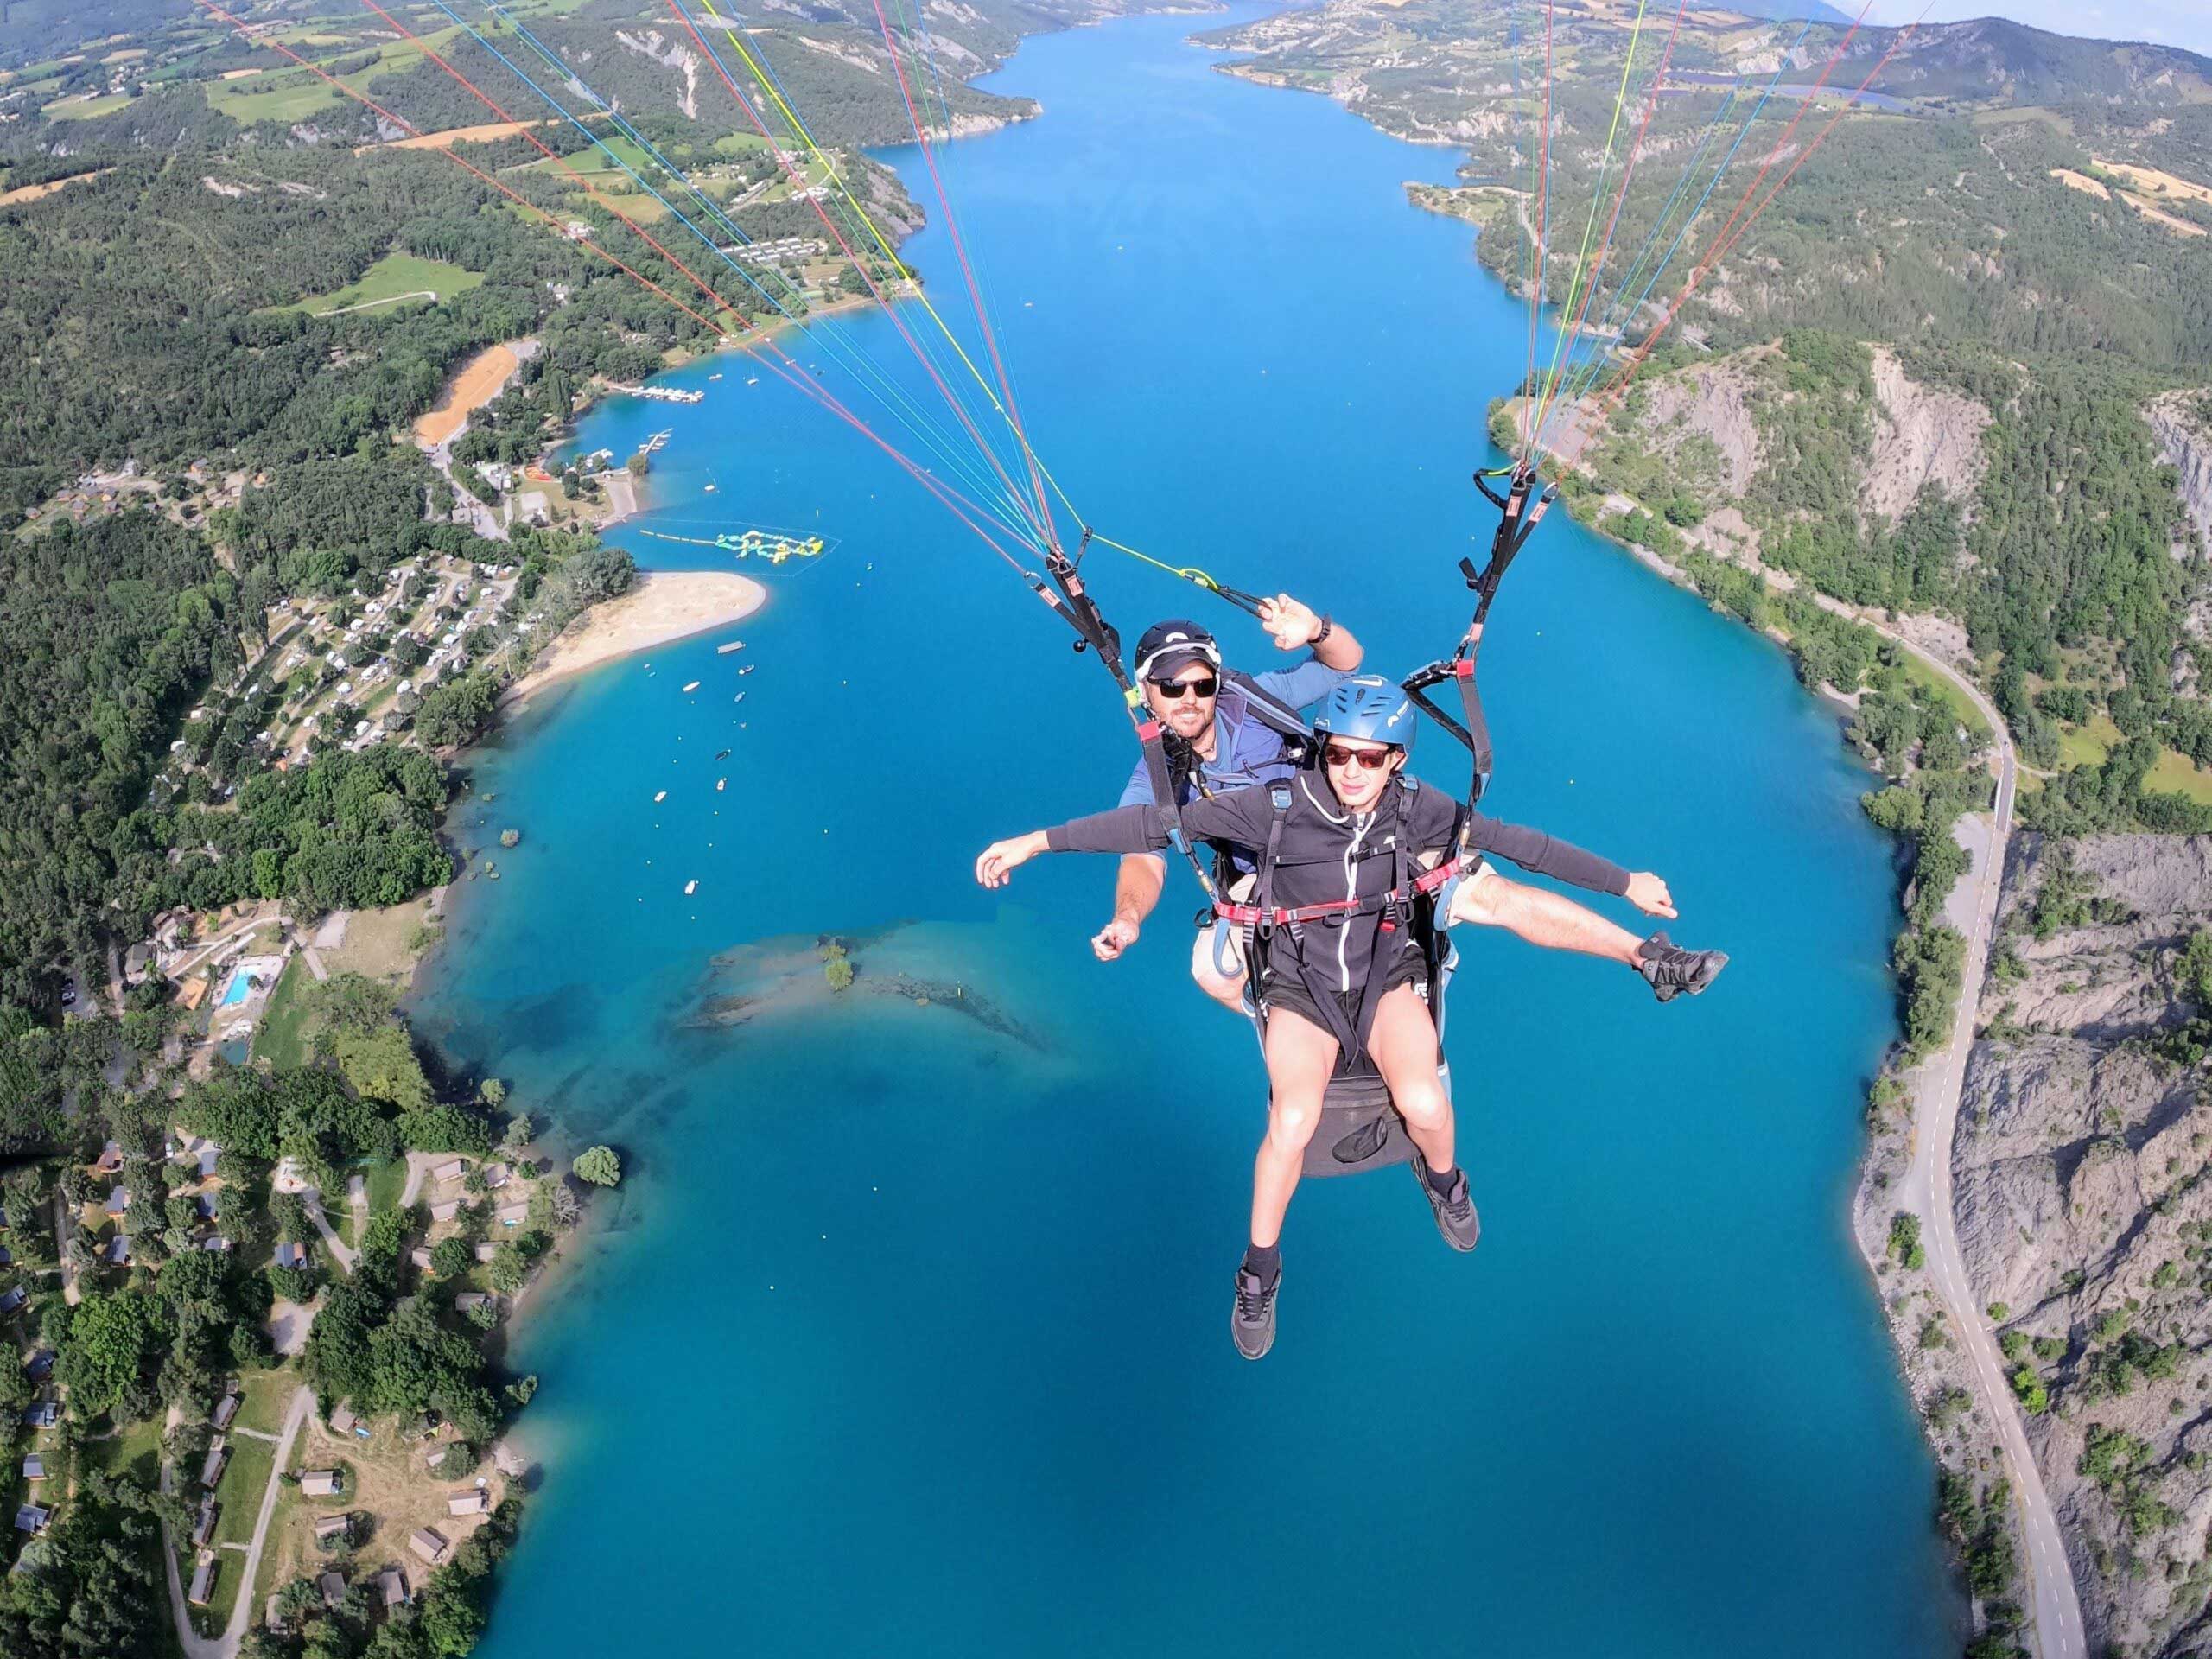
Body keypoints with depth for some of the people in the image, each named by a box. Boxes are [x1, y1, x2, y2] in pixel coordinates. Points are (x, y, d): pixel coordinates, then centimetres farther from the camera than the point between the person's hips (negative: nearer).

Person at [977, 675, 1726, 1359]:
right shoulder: (1279, 807, -18)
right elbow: (1158, 822, -20)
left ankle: (1442, 1179, 14)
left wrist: (1624, 882, 4)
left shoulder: (1416, 810, -11)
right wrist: (1037, 840, -23)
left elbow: (1521, 843, -2)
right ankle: (1260, 1270, 2)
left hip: (1387, 977, 2)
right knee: (1294, 1119, -24)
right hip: (1300, 983, -1)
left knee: (1423, 1102, -24)